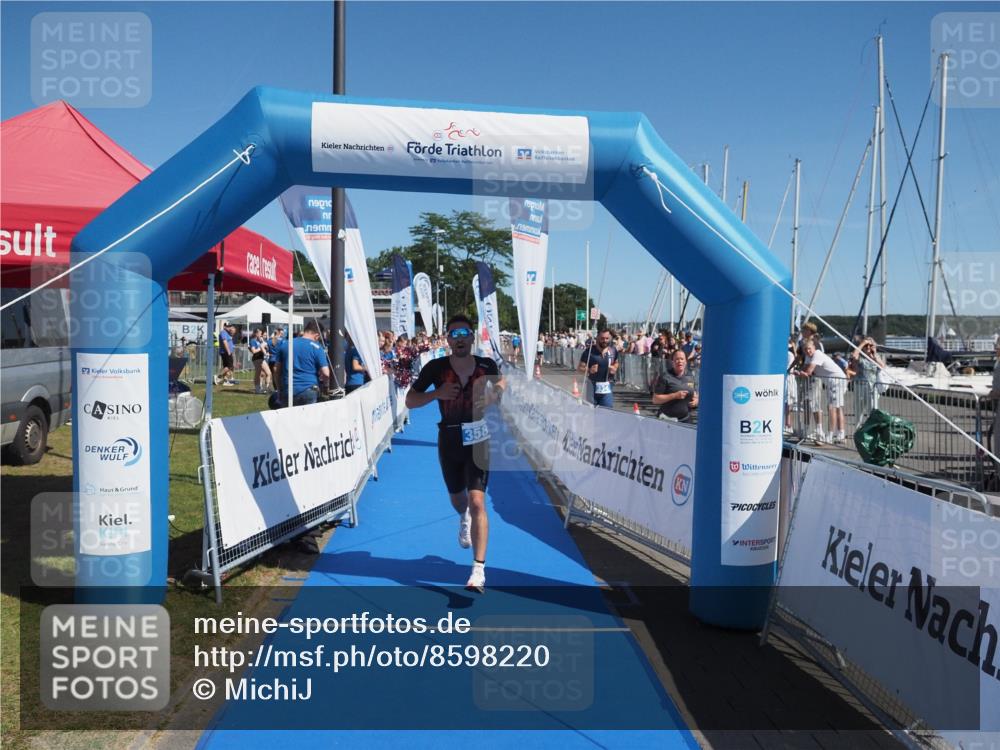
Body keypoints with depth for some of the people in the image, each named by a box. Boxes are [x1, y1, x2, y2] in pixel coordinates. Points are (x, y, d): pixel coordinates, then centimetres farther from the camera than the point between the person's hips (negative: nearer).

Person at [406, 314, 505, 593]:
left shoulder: (486, 365, -8)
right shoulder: (436, 367, -10)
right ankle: (464, 519, 60)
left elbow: (500, 383, 14)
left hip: (478, 440, -2)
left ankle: (479, 571, -12)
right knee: (457, 500, 21)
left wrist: (496, 392, -10)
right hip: (449, 441, 2)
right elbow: (410, 401, -5)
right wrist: (437, 393, -23)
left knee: (477, 502, -15)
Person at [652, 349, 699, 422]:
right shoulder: (665, 377, -7)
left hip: (686, 419, 5)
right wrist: (675, 396, -18)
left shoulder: (690, 377, 9)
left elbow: (695, 394, 23)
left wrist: (696, 400, 0)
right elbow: (655, 400, -10)